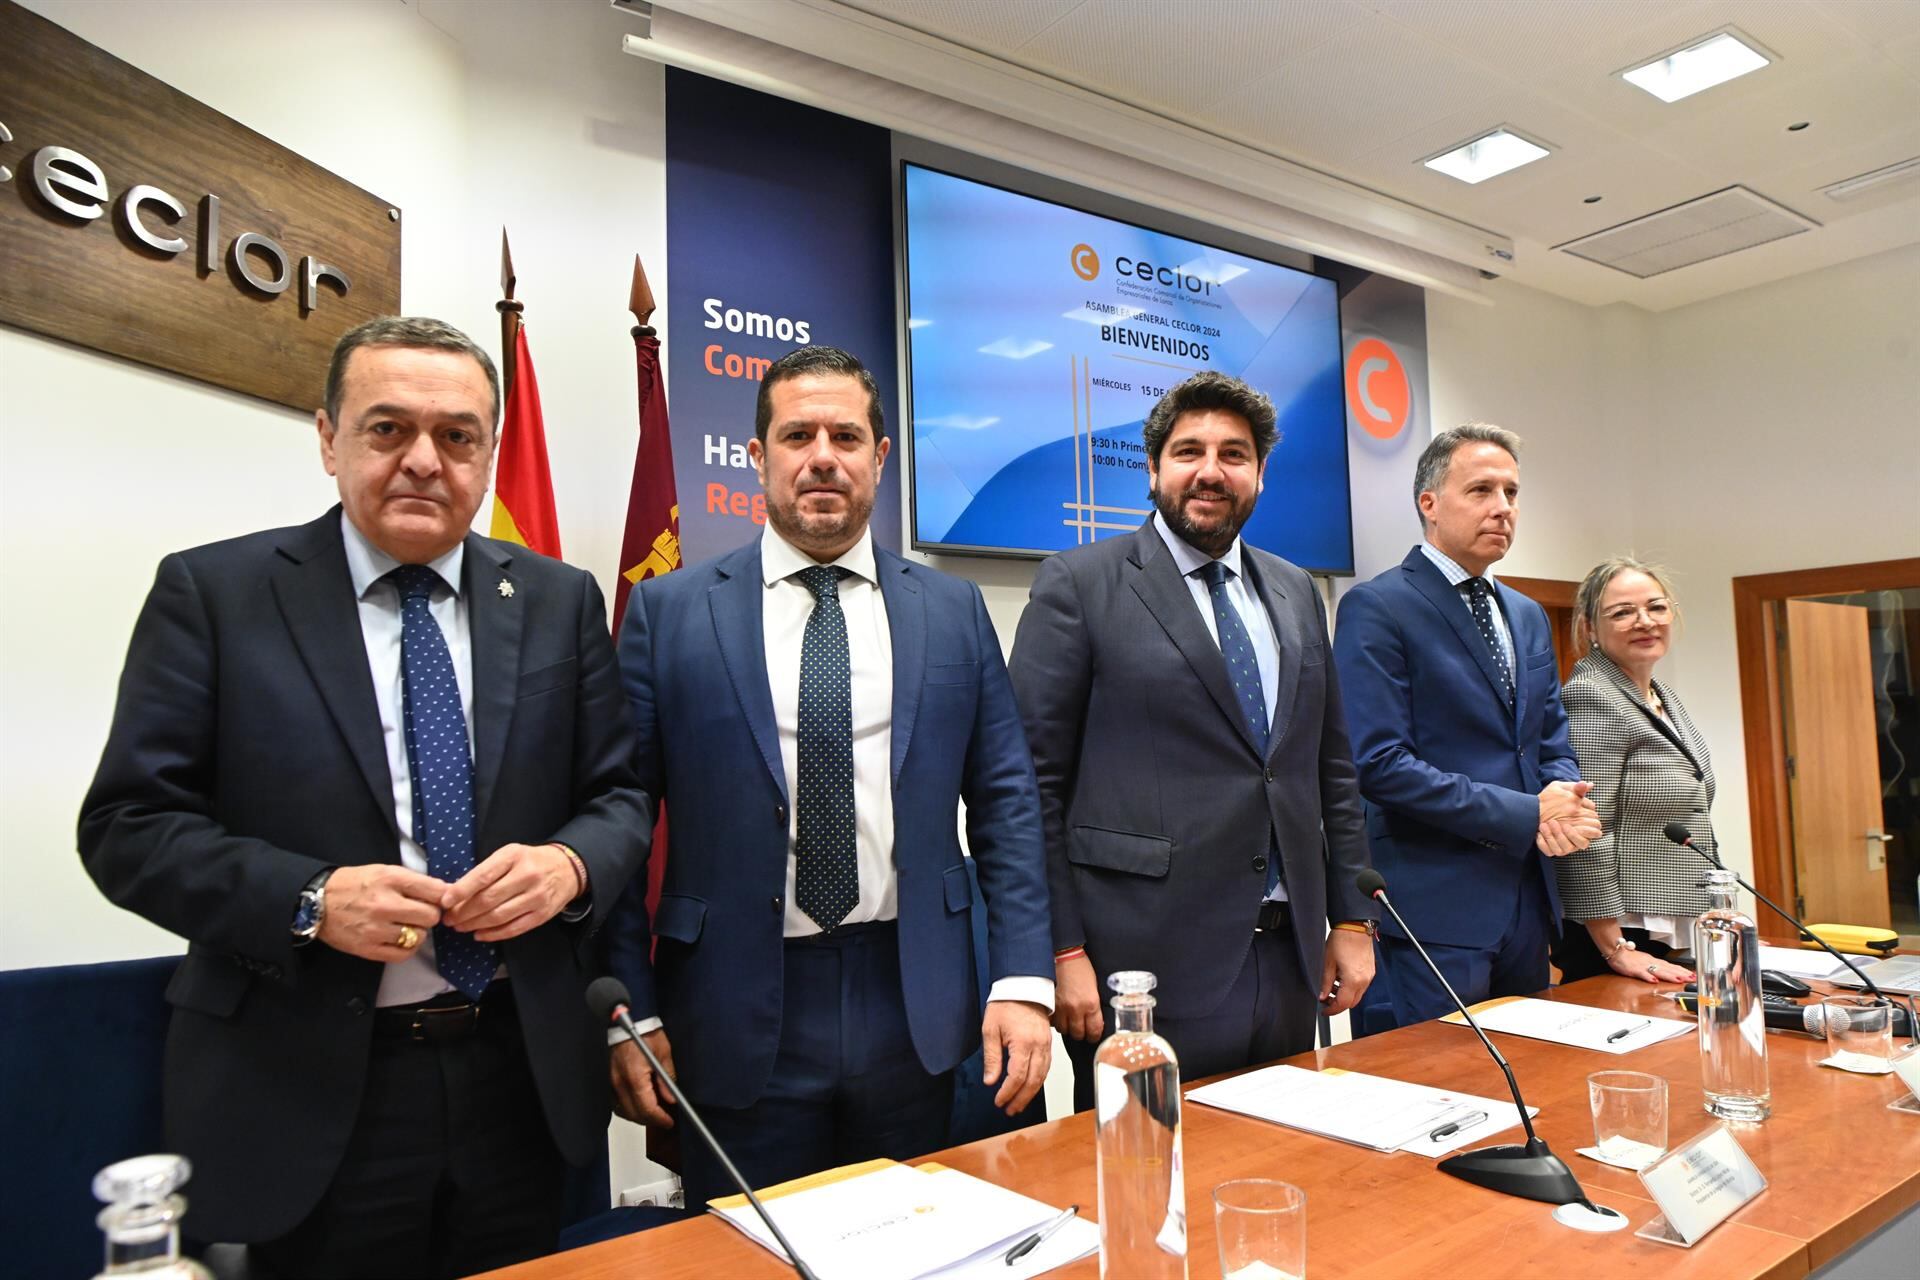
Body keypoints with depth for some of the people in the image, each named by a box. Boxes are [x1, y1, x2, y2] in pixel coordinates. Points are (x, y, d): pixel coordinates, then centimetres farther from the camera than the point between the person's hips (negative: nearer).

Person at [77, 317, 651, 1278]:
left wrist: (569, 865, -16)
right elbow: (127, 824, -5)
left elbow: (620, 795, 6)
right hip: (305, 1093, -2)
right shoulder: (213, 591, -3)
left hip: (523, 1080, 3)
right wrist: (308, 899, -20)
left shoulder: (559, 601, 3)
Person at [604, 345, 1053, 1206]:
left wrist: (1023, 980, -4)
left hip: (915, 1009, 2)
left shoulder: (952, 611, 4)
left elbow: (1004, 802, 3)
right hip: (739, 1015, -1)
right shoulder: (669, 611, -1)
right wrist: (631, 1011, -4)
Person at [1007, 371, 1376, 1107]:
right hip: (1148, 966, -5)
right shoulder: (1078, 585, -6)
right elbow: (1036, 778, -9)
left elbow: (1332, 766, 16)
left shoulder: (1297, 595, 12)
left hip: (1289, 962, 6)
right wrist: (1062, 950, -13)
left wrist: (1351, 919, 11)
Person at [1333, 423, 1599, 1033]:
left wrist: (1563, 798, -7)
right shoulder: (1375, 608, -10)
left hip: (1526, 907, 8)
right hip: (1429, 913, -8)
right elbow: (1379, 763, -19)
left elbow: (1553, 742, 17)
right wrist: (1526, 813, -16)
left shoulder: (1528, 616, 15)